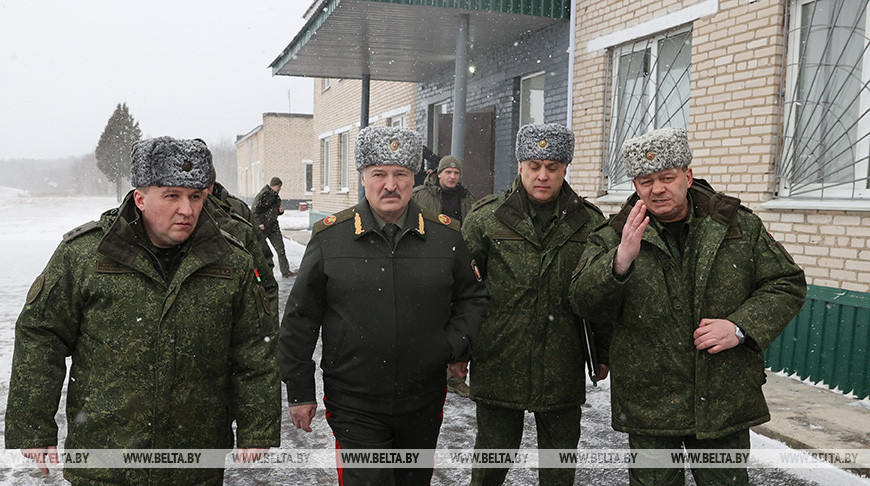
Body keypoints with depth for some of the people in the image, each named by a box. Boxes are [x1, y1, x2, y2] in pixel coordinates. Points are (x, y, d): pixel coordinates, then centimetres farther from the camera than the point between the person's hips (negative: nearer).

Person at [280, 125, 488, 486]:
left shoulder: (446, 235, -2)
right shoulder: (329, 236, -6)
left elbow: (471, 297, 12)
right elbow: (301, 317, 0)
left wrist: (456, 346, -5)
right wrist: (299, 390, 2)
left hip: (424, 403, 3)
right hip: (354, 407, -2)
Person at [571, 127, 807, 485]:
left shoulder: (740, 226, 0)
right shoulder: (614, 238, -4)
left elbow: (787, 284, 4)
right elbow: (584, 301, -15)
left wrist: (741, 327, -13)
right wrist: (621, 261, -34)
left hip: (724, 399, 1)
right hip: (648, 403, -1)